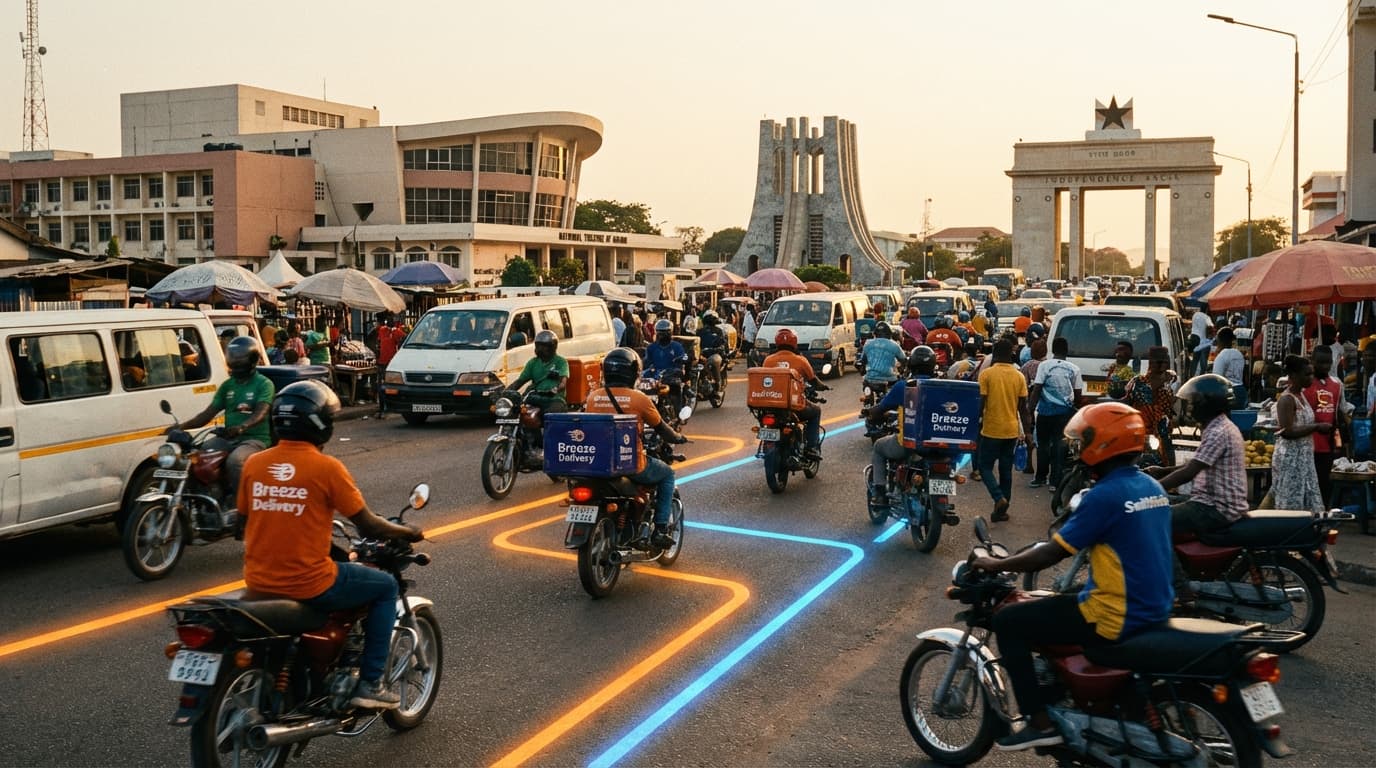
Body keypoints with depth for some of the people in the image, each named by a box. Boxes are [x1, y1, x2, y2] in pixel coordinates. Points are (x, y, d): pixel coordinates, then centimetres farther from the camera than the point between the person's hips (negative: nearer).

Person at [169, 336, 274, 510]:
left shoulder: (263, 384, -3)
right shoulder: (227, 385, 17)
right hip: (228, 437, 7)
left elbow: (261, 413, -20)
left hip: (254, 438, -7)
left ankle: (240, 503, -26)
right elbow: (209, 413, 13)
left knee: (234, 461, -35)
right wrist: (183, 425, -3)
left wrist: (241, 427, -40)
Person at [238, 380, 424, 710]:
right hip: (309, 584, -6)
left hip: (259, 582, 6)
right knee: (385, 587, 15)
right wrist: (407, 532, 12)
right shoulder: (327, 467, -13)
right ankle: (370, 683, 12)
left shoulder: (253, 463, 2)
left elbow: (245, 522, 13)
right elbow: (368, 526, -7)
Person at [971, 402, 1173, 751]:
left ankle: (1040, 722, 0)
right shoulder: (1153, 487, 7)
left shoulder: (1105, 495, -20)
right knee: (1050, 605, 30)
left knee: (1007, 622, -2)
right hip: (1153, 608, 9)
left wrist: (995, 564, -4)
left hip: (1116, 617, -9)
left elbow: (1050, 555, -17)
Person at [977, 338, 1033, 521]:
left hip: (991, 430, -4)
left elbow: (980, 403, -10)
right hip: (1012, 431, 4)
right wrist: (1027, 433, 8)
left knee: (985, 466, 9)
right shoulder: (1019, 376, 2)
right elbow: (1023, 407, 3)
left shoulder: (987, 374, -8)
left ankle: (999, 498, -12)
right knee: (1006, 470, 11)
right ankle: (1001, 510, 14)